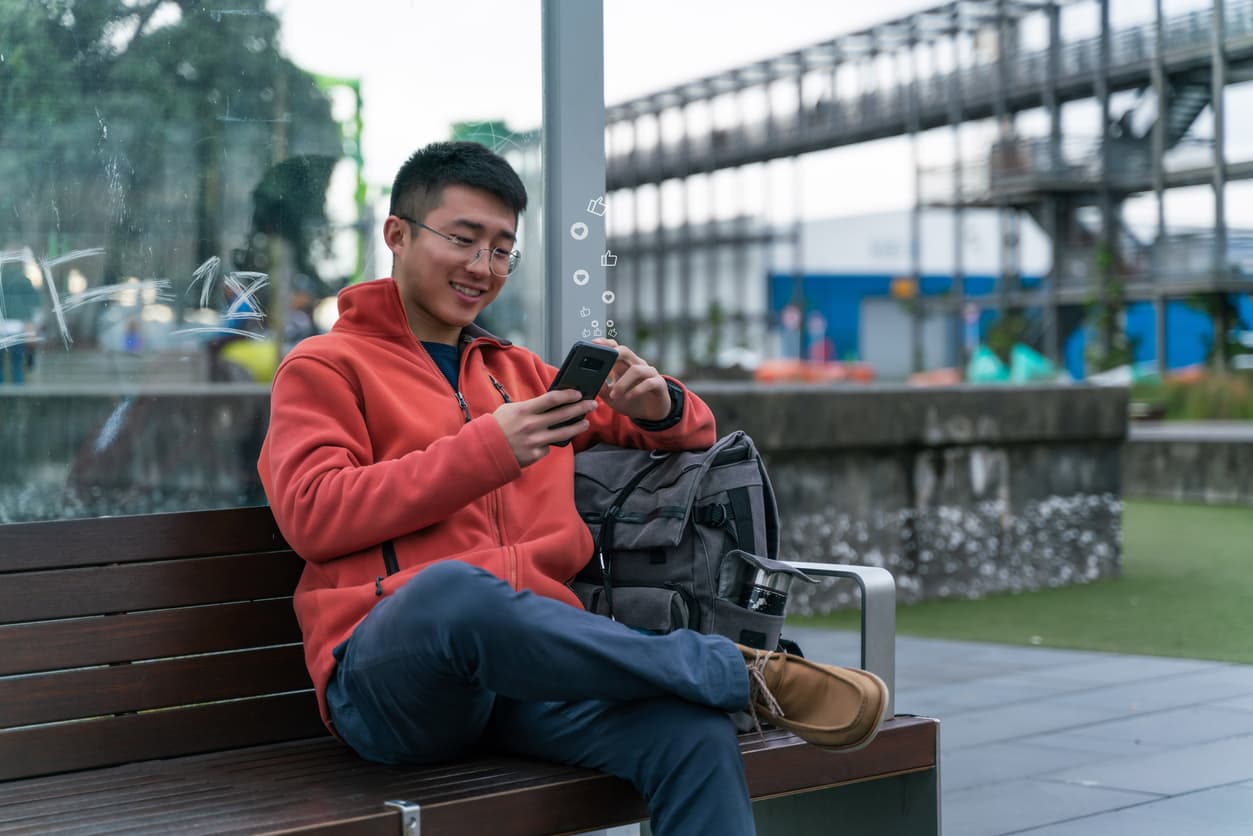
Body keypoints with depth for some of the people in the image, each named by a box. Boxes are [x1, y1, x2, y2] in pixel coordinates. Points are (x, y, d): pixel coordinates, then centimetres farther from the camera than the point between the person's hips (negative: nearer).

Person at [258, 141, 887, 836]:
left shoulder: (519, 373, 29)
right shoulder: (324, 366, 14)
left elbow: (691, 434, 33)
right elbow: (311, 515, -4)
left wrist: (658, 405, 7)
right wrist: (484, 450, -10)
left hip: (533, 659, 4)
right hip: (386, 668, -4)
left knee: (695, 734, -28)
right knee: (453, 587, -41)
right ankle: (745, 670, -27)